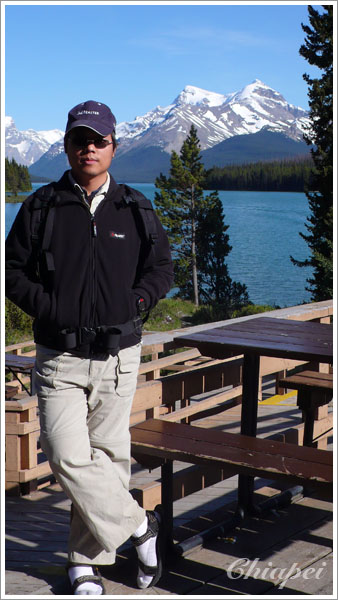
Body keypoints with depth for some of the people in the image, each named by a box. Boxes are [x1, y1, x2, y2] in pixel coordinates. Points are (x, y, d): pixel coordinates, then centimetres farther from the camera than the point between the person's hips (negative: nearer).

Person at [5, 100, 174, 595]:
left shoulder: (135, 209, 7)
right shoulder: (41, 207, 3)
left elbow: (161, 267, 15)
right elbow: (13, 268, 6)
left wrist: (134, 303, -2)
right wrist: (48, 307, -8)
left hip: (118, 356, 1)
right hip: (59, 358, -1)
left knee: (107, 457, 6)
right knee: (69, 459, -13)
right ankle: (140, 526, 9)